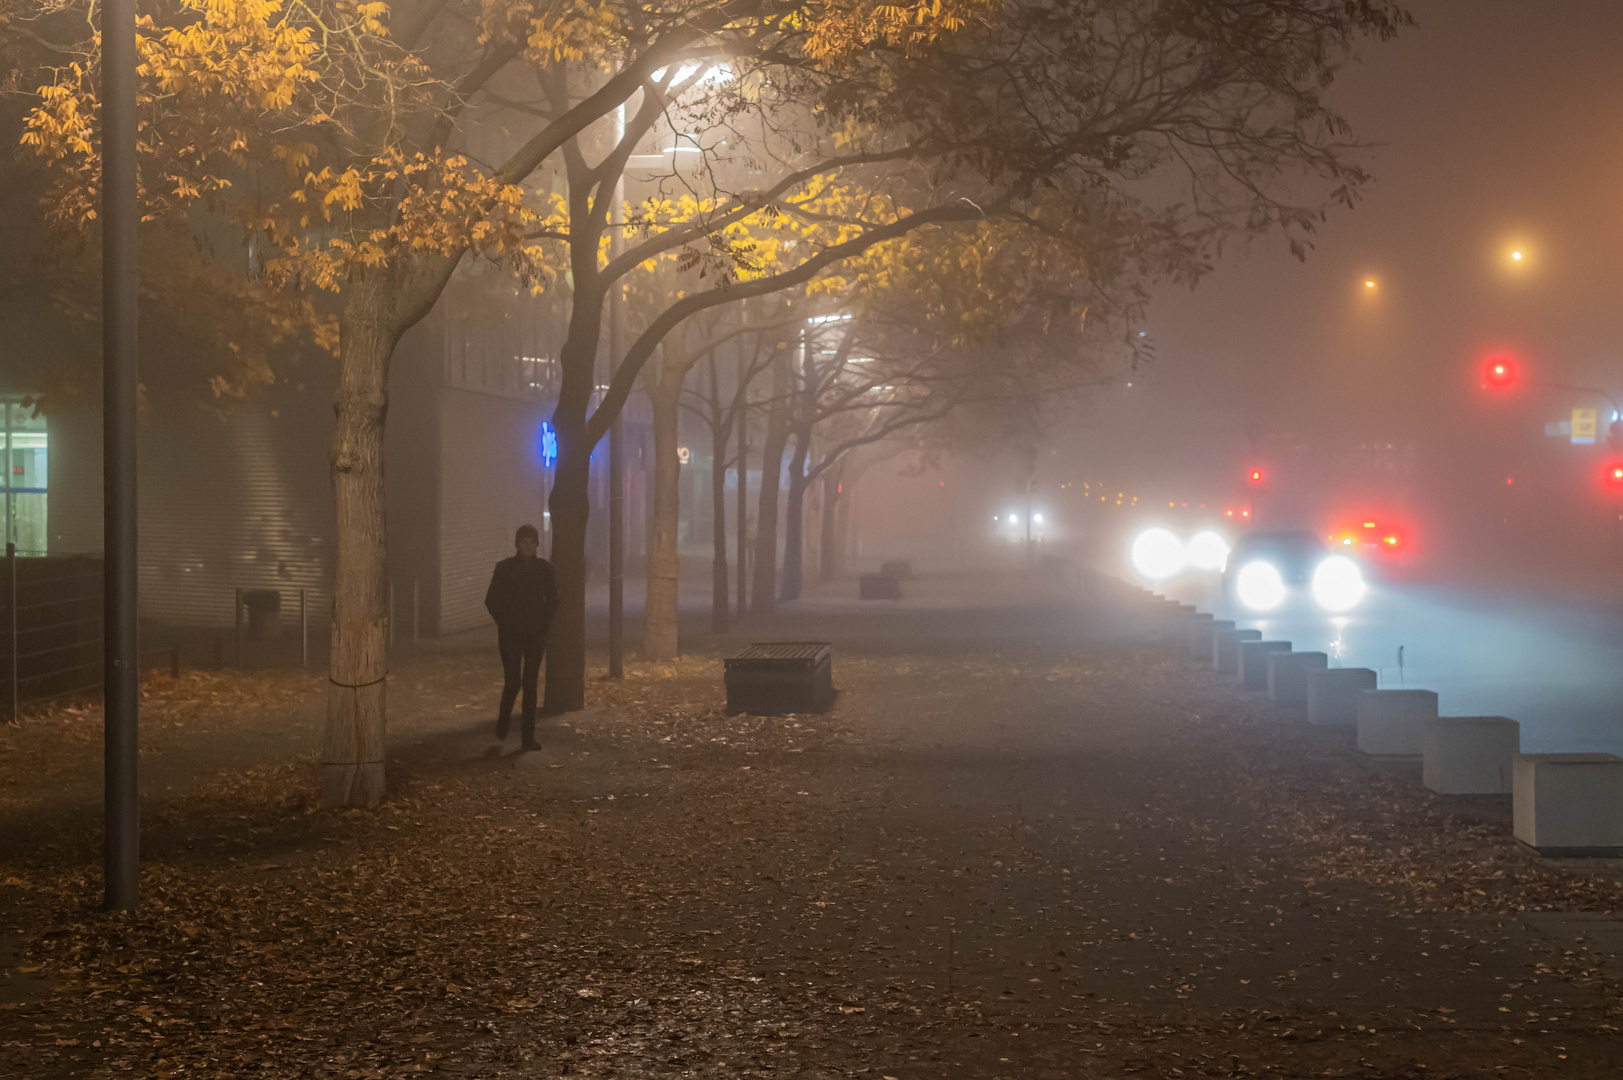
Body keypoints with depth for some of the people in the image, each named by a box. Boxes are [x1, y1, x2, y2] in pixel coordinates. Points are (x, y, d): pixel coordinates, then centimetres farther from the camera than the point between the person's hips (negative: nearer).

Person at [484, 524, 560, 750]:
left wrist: (545, 623, 0)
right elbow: (491, 600, 2)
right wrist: (504, 623, -5)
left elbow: (552, 600, 11)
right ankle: (503, 721, 22)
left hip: (535, 633, 2)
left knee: (530, 683, 2)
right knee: (512, 682, -8)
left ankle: (528, 737, 6)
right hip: (511, 634, -2)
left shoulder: (544, 568, 4)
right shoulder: (504, 568, -3)